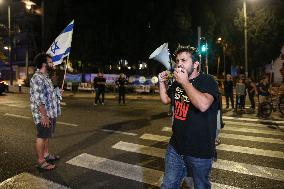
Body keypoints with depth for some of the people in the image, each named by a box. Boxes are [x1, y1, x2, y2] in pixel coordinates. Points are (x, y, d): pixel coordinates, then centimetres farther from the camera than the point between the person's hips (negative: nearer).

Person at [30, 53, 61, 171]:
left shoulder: (45, 76, 13)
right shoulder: (37, 78, -19)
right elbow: (38, 100, -24)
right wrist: (44, 116, -24)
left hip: (50, 113, 10)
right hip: (43, 115, -10)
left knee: (47, 135, 20)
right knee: (42, 137, 2)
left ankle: (46, 154, 35)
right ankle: (41, 161, 14)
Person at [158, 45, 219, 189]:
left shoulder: (207, 81, -13)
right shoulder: (177, 82, 8)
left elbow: (203, 105, -33)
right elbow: (165, 100, 21)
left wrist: (185, 82, -24)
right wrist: (162, 82, 7)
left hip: (199, 151, -5)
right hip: (175, 147, 6)